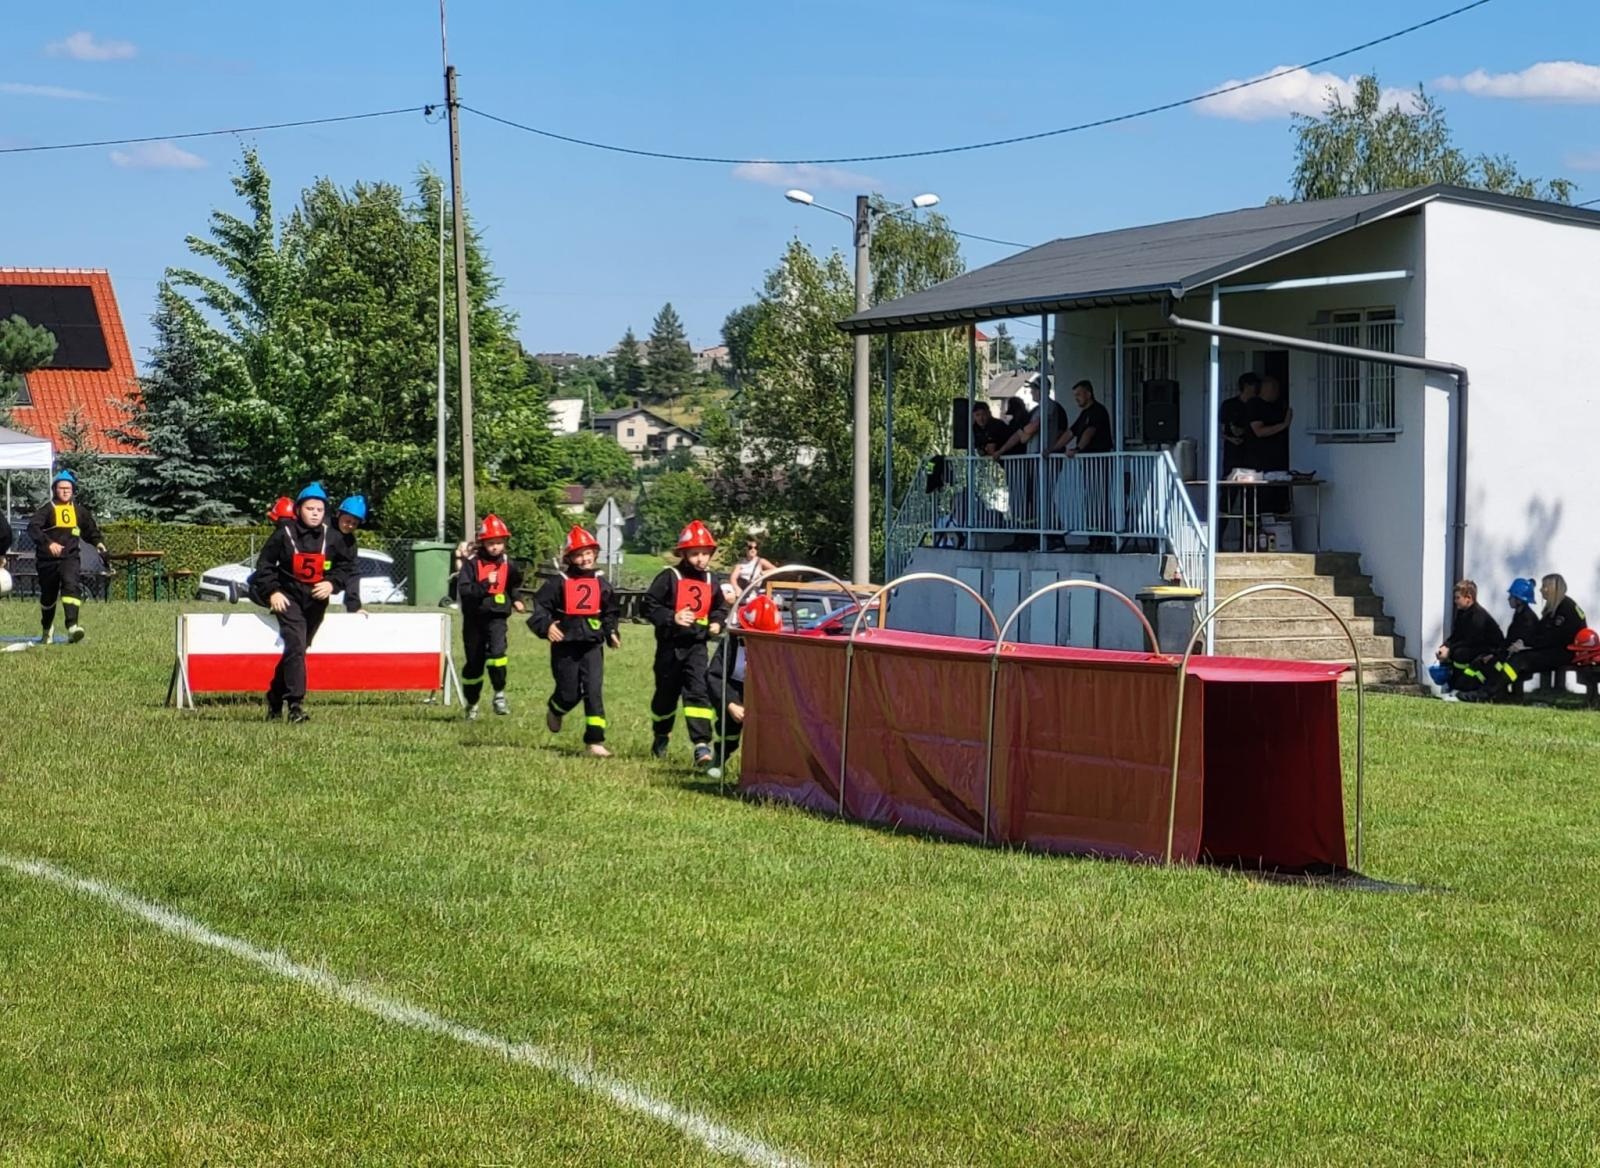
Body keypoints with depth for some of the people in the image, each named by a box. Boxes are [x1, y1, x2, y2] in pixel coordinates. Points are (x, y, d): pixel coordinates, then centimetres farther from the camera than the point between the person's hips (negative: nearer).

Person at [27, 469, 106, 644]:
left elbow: (90, 528, 25)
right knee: (48, 596, 13)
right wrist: (49, 543, -34)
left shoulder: (79, 509, 9)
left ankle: (73, 626, -37)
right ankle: (47, 629, 38)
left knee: (71, 585, -25)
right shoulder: (47, 509, -3)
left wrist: (98, 542, 6)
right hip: (48, 559, 0)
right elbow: (33, 528, -19)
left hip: (70, 558, 0)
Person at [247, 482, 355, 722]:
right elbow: (264, 565, 2)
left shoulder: (331, 539, 2)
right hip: (289, 598, -4)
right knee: (295, 646, -19)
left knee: (297, 649, 11)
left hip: (316, 602, 4)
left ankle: (275, 698, 27)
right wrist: (272, 592, -8)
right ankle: (296, 704, -23)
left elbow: (347, 567, 10)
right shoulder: (284, 535, -5)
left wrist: (332, 584, -7)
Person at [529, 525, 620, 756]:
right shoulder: (559, 583, -3)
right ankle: (554, 710, 41)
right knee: (569, 693, 3)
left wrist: (612, 633, 7)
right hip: (565, 645, -2)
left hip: (592, 645, 2)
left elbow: (610, 612, 21)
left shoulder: (601, 584, 9)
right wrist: (546, 626, -24)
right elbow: (540, 608, -6)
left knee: (593, 690, -10)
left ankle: (595, 741, -10)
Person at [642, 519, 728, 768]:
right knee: (666, 694, 13)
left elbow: (720, 607, 23)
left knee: (698, 691, -14)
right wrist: (672, 617, -22)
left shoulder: (711, 580, 6)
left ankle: (702, 744, -21)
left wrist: (717, 622, 3)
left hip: (696, 645, 2)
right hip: (671, 645, -2)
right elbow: (647, 606, -11)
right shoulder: (670, 577, -9)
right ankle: (661, 736, 38)